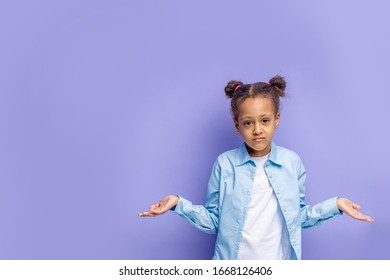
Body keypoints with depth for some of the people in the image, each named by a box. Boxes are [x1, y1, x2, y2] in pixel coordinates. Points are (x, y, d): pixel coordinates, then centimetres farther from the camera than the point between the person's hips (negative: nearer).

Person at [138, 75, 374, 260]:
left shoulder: (292, 162, -2)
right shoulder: (225, 163, -6)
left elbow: (299, 216, 7)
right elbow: (213, 220, -1)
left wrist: (335, 204, -2)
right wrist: (179, 203, -12)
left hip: (278, 267, 1)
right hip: (233, 269, -1)